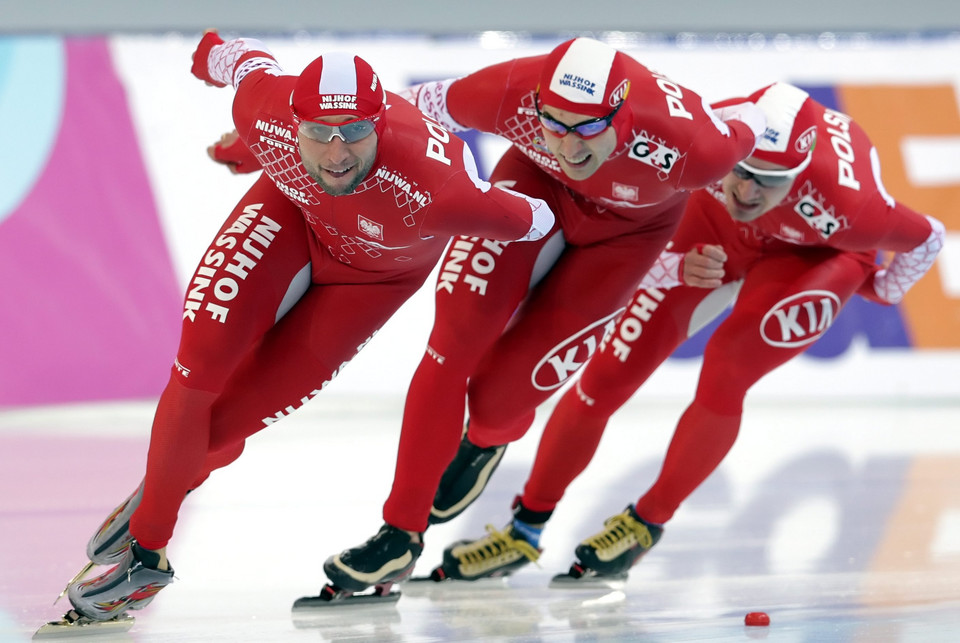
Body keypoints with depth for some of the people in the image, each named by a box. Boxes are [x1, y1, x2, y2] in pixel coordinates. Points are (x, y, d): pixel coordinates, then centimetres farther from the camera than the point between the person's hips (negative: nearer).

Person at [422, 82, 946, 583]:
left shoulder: (844, 206, -41)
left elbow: (927, 240, -20)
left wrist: (882, 291, -1)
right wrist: (681, 267, -37)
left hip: (817, 256, -3)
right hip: (716, 235, 3)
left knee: (724, 373, -24)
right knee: (608, 371, -2)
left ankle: (647, 523, 1)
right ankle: (527, 527, 15)